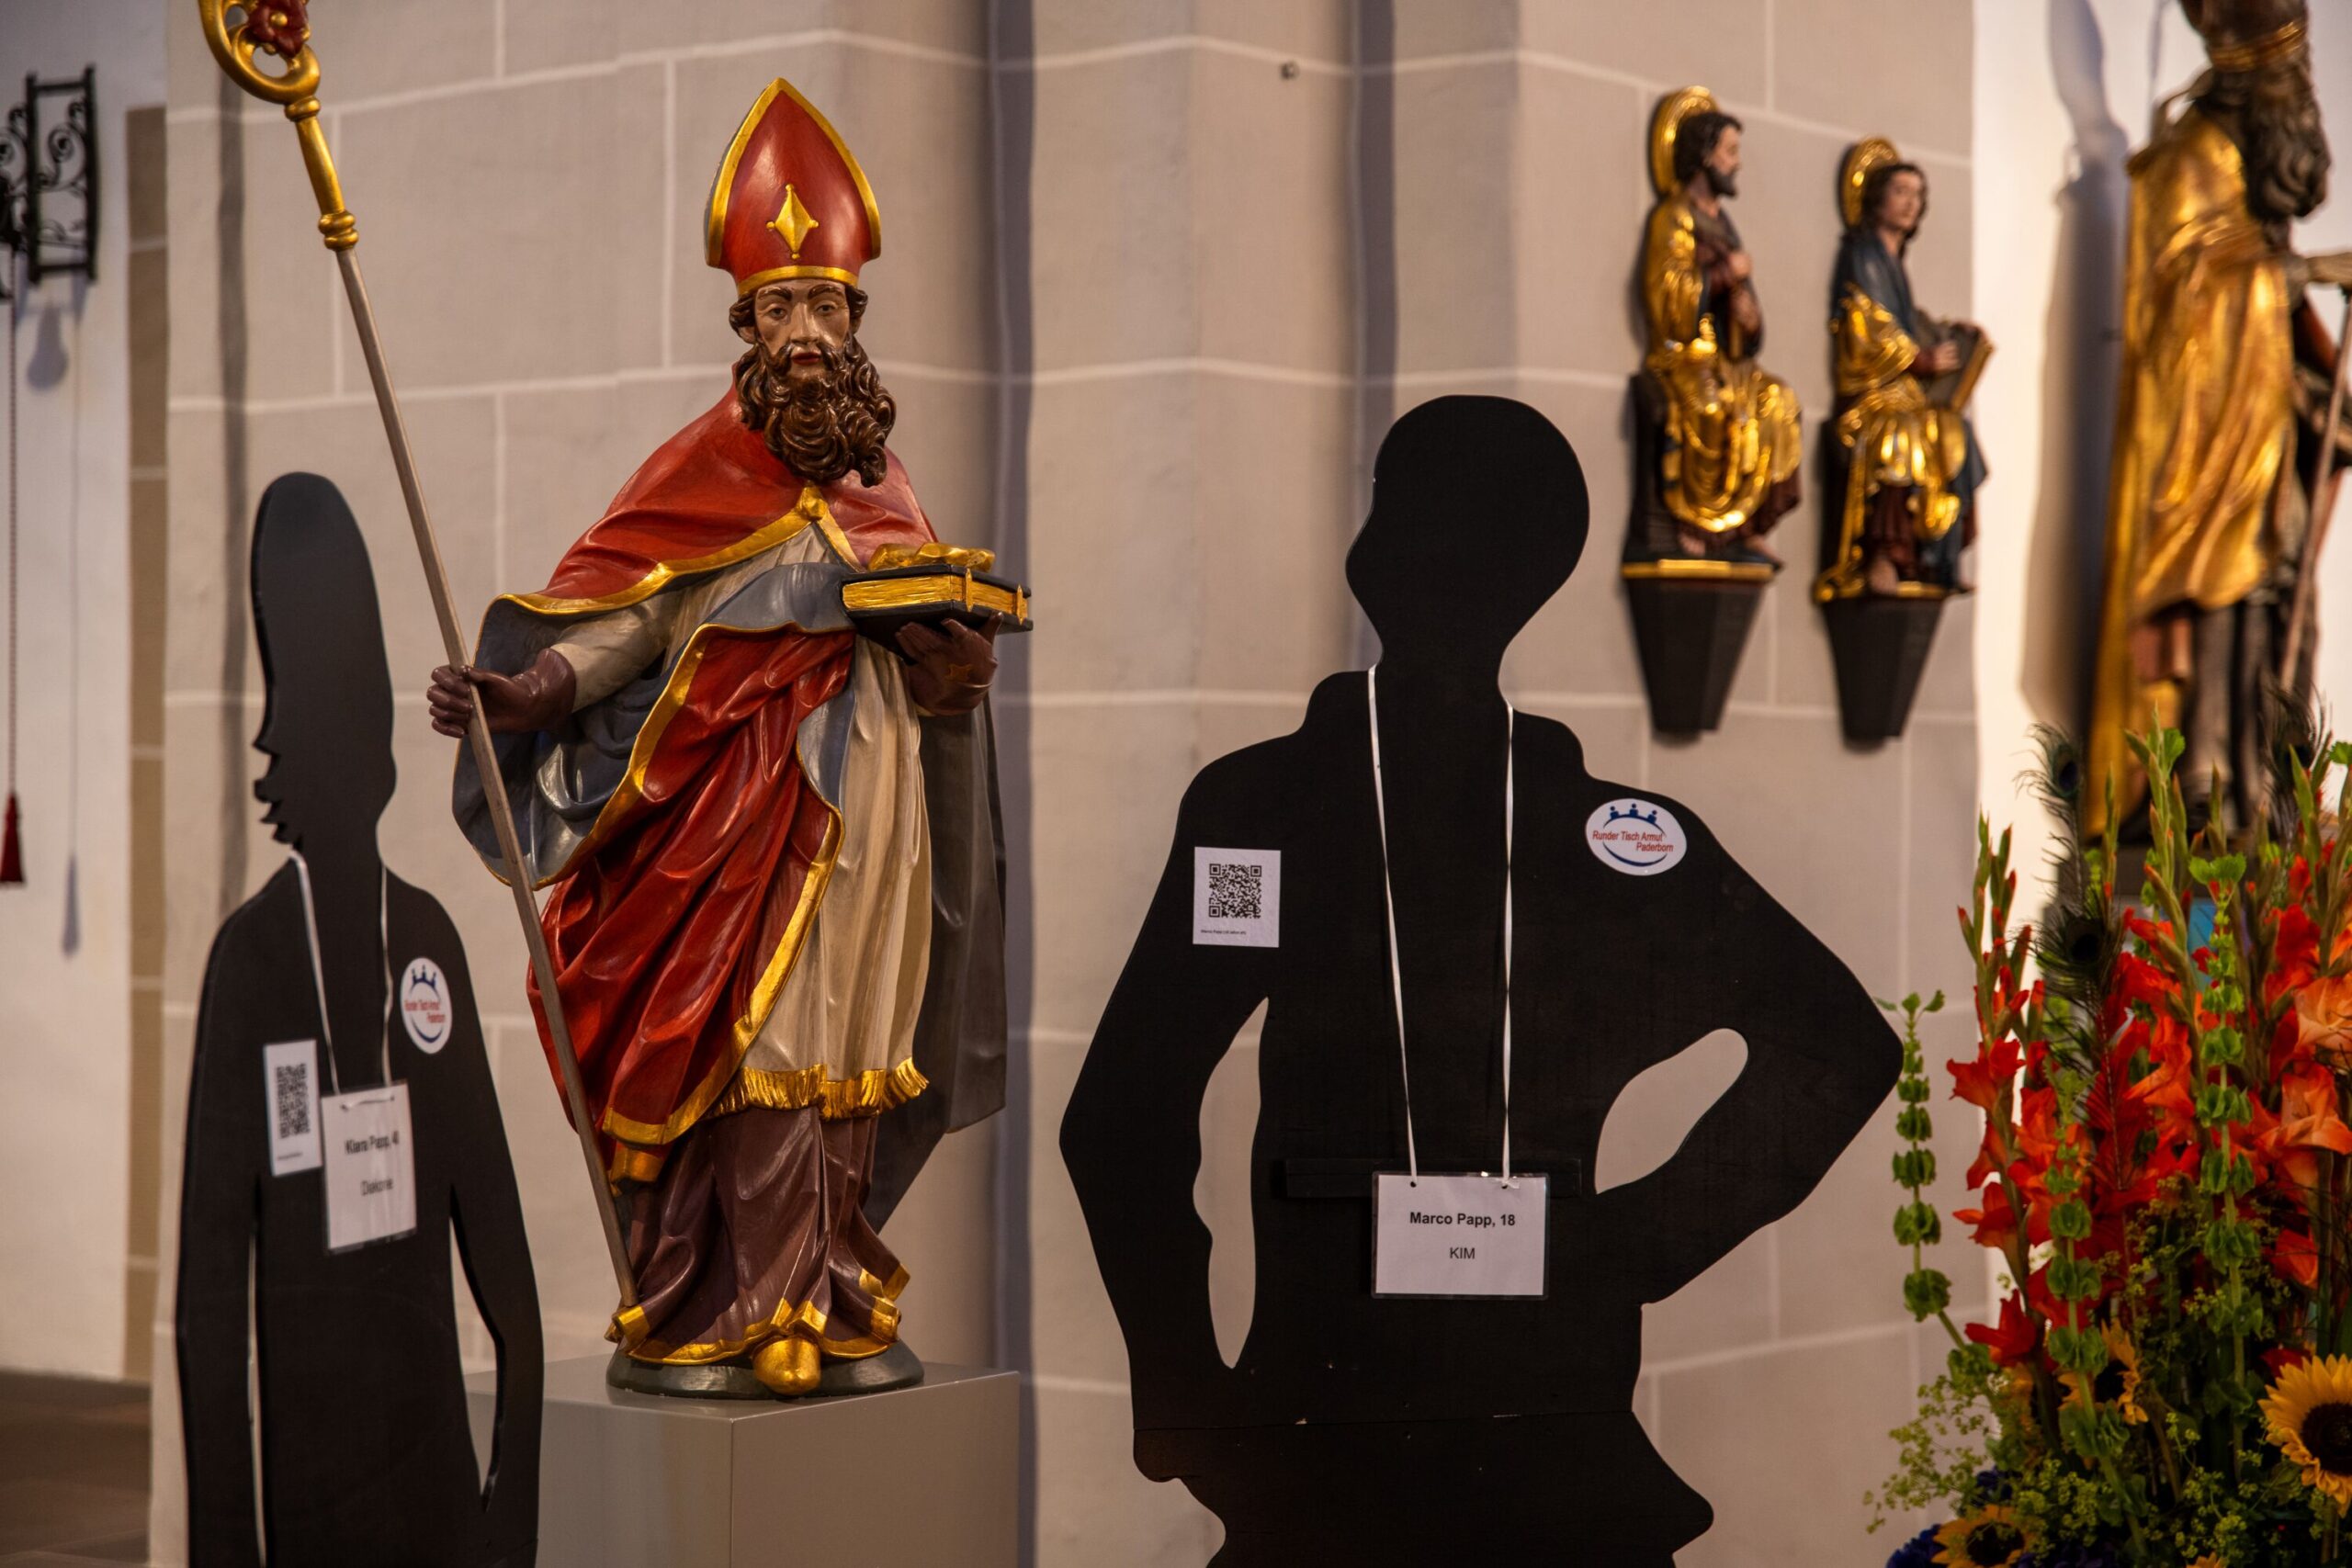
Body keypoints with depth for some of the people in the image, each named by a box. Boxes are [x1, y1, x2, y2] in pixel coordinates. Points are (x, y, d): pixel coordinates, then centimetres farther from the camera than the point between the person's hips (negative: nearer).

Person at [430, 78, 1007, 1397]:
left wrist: (958, 663, -7)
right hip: (737, 783, -4)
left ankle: (823, 1296, 12)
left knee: (836, 1043, 6)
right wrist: (532, 690, -21)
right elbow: (626, 605, -7)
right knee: (741, 1039, -8)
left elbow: (933, 637, 15)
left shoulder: (881, 481, 13)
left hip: (864, 785, 4)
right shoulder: (705, 468, -1)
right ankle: (725, 1307, -3)